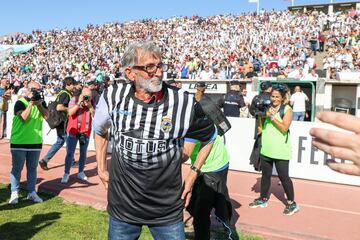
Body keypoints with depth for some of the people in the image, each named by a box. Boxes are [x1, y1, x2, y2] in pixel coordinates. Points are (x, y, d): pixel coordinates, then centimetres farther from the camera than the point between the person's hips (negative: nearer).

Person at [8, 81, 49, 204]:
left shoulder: (41, 102, 8)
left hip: (35, 141, 4)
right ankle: (14, 193, 11)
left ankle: (31, 192, 19)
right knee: (17, 168, 3)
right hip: (19, 142, -4)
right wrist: (31, 103, -20)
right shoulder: (20, 102, -6)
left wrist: (39, 104, -18)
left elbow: (46, 116, -7)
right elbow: (23, 118, -19)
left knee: (32, 168, 10)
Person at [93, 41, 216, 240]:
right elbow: (99, 130, 14)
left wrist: (193, 174, 3)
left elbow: (209, 136, 4)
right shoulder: (113, 96, -8)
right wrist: (101, 169, 12)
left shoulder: (184, 102, -15)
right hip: (122, 206, 2)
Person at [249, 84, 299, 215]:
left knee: (283, 176, 1)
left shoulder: (287, 109, -4)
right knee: (265, 175, 15)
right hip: (266, 148, 5)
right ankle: (263, 199, 30)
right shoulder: (267, 107, 9)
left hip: (280, 151, -5)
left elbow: (284, 128, -15)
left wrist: (271, 117, -18)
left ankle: (292, 203, 15)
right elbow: (261, 125, 11)